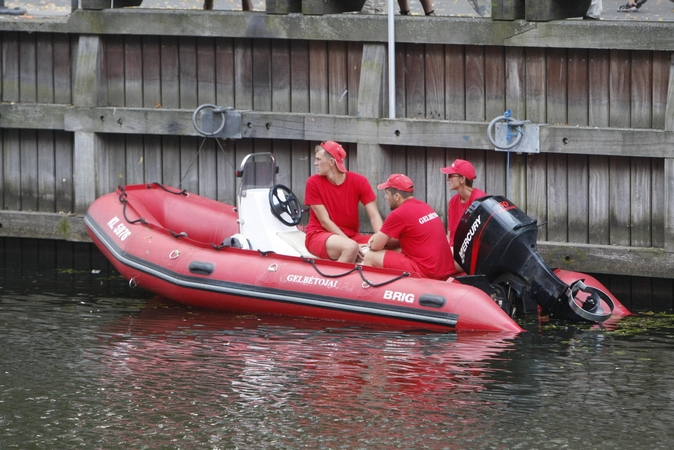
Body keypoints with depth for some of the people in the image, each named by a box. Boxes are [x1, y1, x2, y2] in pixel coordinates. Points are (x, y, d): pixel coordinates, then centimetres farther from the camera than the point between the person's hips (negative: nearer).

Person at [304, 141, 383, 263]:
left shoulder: (359, 181, -2)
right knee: (350, 247, -37)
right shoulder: (314, 183, -7)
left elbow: (374, 216, -6)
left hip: (351, 236, 4)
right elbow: (325, 221, -11)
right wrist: (351, 243, -20)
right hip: (319, 236, -4)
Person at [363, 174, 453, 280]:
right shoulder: (424, 207, 14)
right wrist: (379, 238, 12)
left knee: (370, 257, -1)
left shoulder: (398, 214, -12)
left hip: (425, 273, -9)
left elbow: (376, 246, -6)